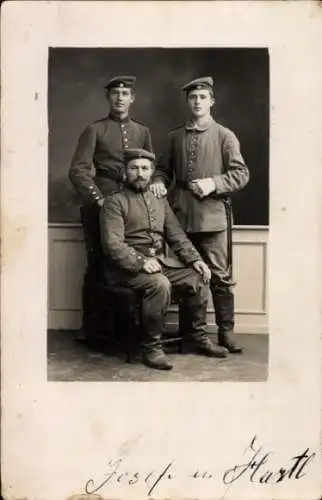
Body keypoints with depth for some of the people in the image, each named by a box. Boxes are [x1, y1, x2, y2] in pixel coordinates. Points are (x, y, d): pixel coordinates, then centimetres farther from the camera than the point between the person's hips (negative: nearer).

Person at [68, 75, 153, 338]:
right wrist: (98, 198, -14)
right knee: (97, 265, 0)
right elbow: (78, 170, -4)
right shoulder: (95, 130, 3)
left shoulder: (143, 131, 16)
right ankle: (92, 327, 10)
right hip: (101, 205, -3)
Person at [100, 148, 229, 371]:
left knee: (198, 279, -9)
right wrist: (141, 262, -27)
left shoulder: (160, 200, 18)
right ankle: (151, 347, -18)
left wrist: (194, 259, 0)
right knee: (160, 284, -33)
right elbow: (113, 244, -15)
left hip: (162, 262, 7)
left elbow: (177, 236, 15)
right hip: (129, 267, -6)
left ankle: (197, 336, 10)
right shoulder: (114, 202, -4)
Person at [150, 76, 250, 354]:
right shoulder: (175, 136, 11)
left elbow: (241, 174, -2)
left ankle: (226, 331, 12)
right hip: (181, 215, 3)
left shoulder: (225, 136, 2)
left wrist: (213, 183, -15)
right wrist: (159, 182, -3)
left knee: (220, 276, 0)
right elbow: (164, 168, 18)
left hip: (213, 215, -3)